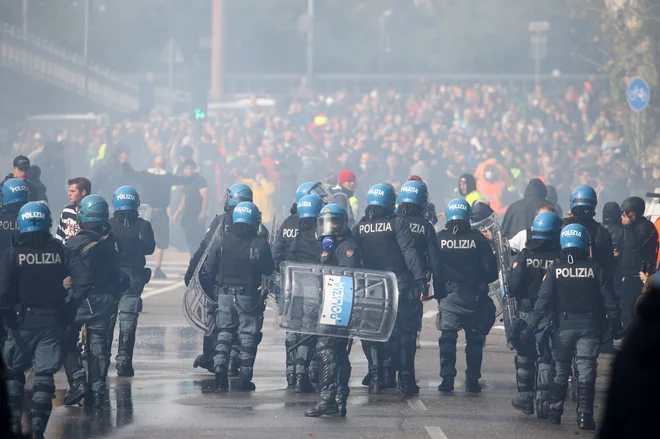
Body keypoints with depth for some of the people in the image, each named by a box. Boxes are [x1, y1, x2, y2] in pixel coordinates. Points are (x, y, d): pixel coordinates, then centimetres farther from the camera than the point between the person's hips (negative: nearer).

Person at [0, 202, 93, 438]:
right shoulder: (60, 252, -3)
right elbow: (84, 279, -11)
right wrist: (69, 306, -1)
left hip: (23, 321, -1)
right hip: (53, 322, 1)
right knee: (44, 374, 4)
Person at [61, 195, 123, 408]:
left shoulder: (75, 244, -13)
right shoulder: (112, 243, 0)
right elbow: (119, 275, 9)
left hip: (79, 300, -4)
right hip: (105, 301, 4)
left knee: (67, 342, 9)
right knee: (98, 345, 10)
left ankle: (78, 381, -5)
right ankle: (97, 389, 7)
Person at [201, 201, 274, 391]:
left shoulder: (221, 242, -3)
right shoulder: (260, 244, -11)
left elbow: (208, 270, -1)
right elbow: (269, 270, -3)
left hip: (225, 295, 2)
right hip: (249, 296, -2)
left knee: (225, 331, 16)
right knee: (248, 335, 6)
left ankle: (219, 365, -5)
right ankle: (244, 378, 5)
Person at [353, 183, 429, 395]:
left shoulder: (359, 227, 5)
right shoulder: (397, 223, -6)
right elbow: (409, 252, -14)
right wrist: (421, 279, -15)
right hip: (399, 285, -2)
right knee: (404, 332, 5)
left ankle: (376, 378, 5)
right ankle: (405, 379, 2)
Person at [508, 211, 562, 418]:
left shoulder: (524, 256, -8)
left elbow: (514, 286, -11)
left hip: (526, 311, 1)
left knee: (525, 355, 15)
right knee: (546, 358, 6)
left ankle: (525, 398, 20)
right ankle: (543, 401, 1)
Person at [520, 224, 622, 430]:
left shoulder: (555, 269, -2)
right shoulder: (595, 268, -2)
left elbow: (543, 300, -7)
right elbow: (609, 300, -1)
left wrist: (531, 327, -7)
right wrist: (616, 325, 8)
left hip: (564, 325, 1)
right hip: (589, 325, -1)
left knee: (560, 369, 14)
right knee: (586, 370, -2)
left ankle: (555, 411, 21)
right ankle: (584, 413, -11)